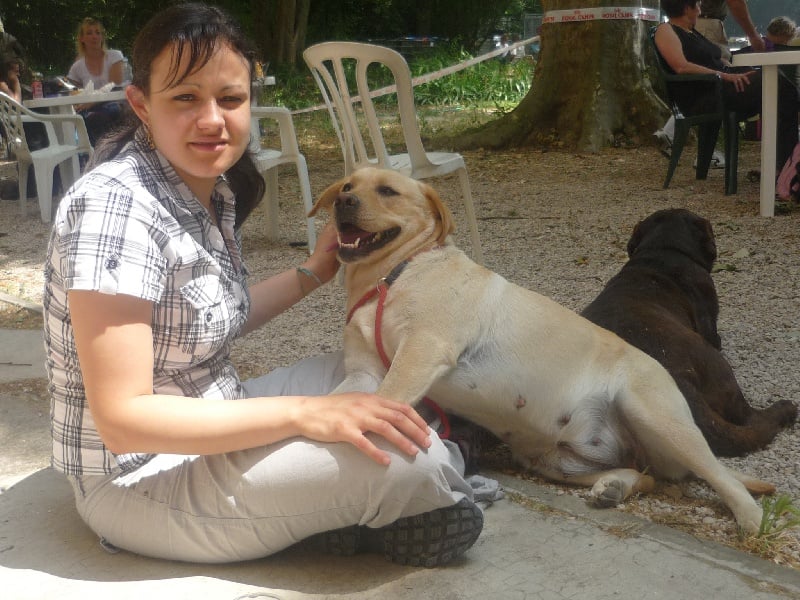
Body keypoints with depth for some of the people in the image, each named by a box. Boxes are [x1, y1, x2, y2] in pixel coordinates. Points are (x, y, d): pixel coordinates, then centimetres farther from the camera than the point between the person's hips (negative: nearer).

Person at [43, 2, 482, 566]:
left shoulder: (215, 190, 2)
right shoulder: (115, 204, -25)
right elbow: (122, 418, -28)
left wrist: (315, 271, 9)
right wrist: (301, 413, -30)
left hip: (209, 429, 9)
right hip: (141, 477, -9)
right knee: (402, 456, -23)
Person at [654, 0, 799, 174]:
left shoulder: (692, 32, 28)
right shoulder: (665, 30, 0)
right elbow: (681, 67, -16)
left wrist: (738, 73, 3)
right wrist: (724, 76, -21)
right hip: (700, 97, -9)